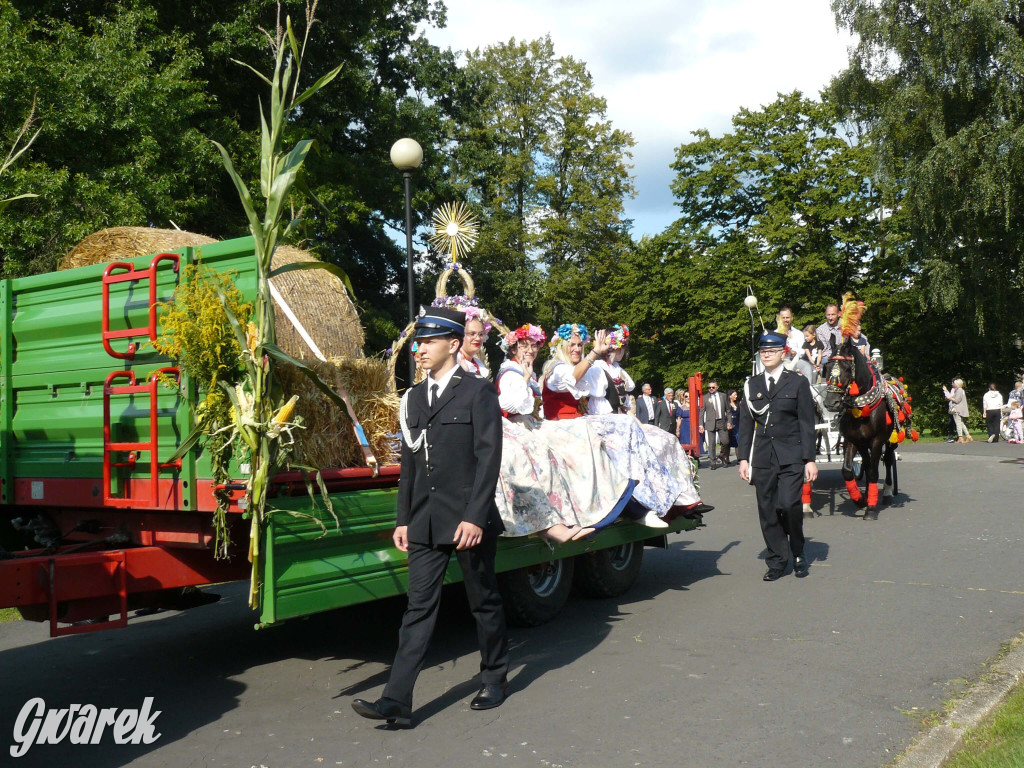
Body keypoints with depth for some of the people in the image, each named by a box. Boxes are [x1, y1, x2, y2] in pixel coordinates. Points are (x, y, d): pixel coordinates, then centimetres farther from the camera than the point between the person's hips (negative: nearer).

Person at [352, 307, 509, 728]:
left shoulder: (479, 392, -5)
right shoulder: (414, 397, 13)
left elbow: (488, 457, -11)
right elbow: (409, 461, 15)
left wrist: (475, 516, -18)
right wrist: (403, 518, 11)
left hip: (469, 519, -5)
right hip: (425, 521, 5)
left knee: (484, 602, 11)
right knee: (419, 607, 2)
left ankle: (495, 679, 30)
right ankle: (397, 701, 0)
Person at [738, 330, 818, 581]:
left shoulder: (798, 383, 5)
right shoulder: (751, 385, 12)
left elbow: (807, 424, 1)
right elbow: (746, 424, 11)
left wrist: (810, 459, -4)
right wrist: (744, 458, 4)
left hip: (791, 456, -3)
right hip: (762, 456, 3)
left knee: (789, 504, -14)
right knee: (767, 510, 2)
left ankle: (798, 553, 9)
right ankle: (777, 561, 13)